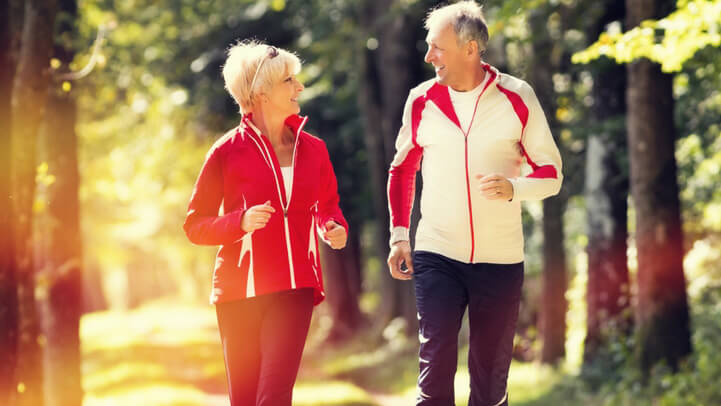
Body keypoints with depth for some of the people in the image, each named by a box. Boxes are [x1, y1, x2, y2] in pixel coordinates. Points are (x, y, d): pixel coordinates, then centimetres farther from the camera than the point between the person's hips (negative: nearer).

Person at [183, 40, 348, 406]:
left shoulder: (312, 148, 7)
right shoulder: (227, 152, -3)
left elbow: (327, 204, 23)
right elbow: (195, 225, 0)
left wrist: (334, 227, 0)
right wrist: (240, 222, -18)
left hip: (294, 289, 1)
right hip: (239, 291, -1)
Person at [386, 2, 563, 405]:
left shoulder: (517, 97, -4)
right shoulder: (422, 100, 1)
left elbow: (552, 173, 0)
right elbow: (402, 170, 15)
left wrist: (513, 188, -20)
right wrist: (399, 235, 6)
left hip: (500, 259, 0)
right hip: (436, 255, 0)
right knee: (435, 366, -9)